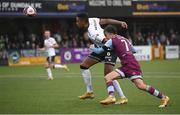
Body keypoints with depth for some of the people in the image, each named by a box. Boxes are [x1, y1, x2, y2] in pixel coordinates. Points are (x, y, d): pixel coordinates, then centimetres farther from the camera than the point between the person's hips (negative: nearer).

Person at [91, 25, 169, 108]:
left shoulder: (112, 41, 0)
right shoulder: (123, 39, 23)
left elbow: (99, 51, 2)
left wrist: (92, 48, 24)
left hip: (131, 66, -9)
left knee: (141, 86, -17)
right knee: (107, 77, -2)